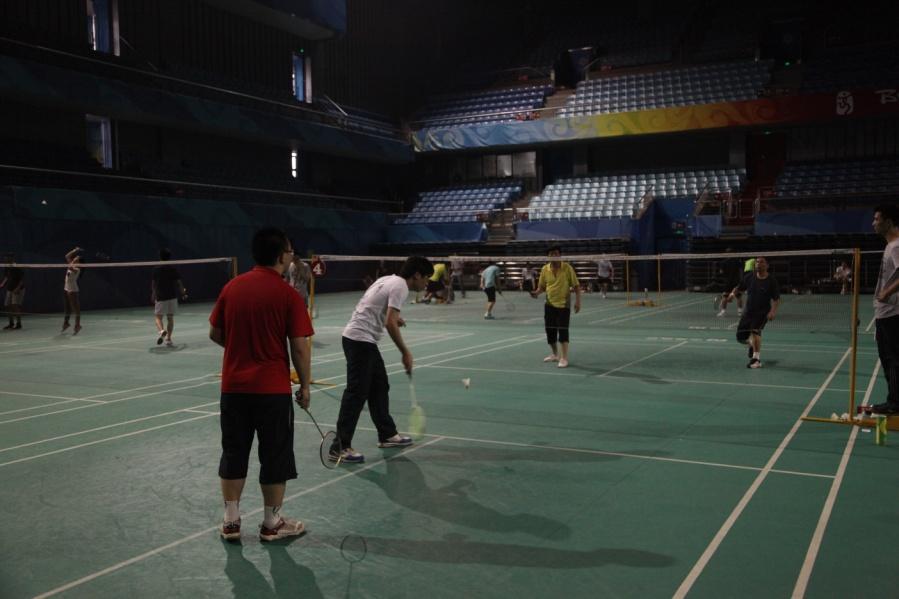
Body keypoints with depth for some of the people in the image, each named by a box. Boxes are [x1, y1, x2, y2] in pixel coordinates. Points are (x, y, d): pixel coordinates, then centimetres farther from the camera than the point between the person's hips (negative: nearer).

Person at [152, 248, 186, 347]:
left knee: (158, 316, 6)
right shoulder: (173, 269, -3)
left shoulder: (156, 270, -1)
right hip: (172, 296, 1)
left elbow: (154, 285, 5)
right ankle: (168, 339, 8)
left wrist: (154, 295, 20)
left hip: (160, 297, -1)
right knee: (170, 318, 9)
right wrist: (183, 293, 16)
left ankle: (161, 330, -24)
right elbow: (179, 283, -1)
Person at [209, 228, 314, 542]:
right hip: (273, 389, -4)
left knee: (234, 452, 15)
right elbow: (299, 347, -12)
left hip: (233, 385, 4)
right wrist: (305, 385, 0)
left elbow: (215, 333, 9)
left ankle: (231, 521, 23)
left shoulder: (231, 287, 1)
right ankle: (272, 523, 21)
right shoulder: (288, 295, -12)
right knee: (275, 456, 10)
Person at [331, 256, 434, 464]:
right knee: (356, 393, -9)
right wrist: (405, 352, -15)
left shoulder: (390, 280, 14)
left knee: (380, 387, 17)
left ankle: (387, 435, 28)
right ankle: (340, 447, -6)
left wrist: (394, 318, 13)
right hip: (360, 340, -10)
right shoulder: (400, 286, -14)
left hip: (364, 340, 10)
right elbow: (390, 324, -22)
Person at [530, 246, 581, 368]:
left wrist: (578, 301, -13)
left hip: (563, 304, -4)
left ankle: (564, 358, -2)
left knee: (563, 331, -10)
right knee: (550, 331, 9)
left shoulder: (567, 268, -8)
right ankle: (555, 354, 30)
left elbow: (576, 286, -5)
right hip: (550, 305, 4)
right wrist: (537, 293, -10)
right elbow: (542, 286, 11)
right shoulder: (545, 269, 1)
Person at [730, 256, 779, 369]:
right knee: (740, 337, 5)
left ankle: (756, 359, -20)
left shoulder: (771, 281, -9)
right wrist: (733, 292, -12)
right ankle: (753, 344, 41)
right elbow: (739, 287, 10)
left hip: (762, 312, -4)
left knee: (755, 330, -29)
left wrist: (773, 310, -26)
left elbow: (776, 299, -9)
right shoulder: (750, 277, 1)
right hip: (748, 311, 5)